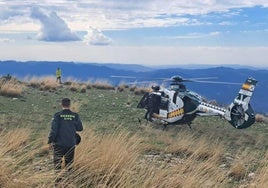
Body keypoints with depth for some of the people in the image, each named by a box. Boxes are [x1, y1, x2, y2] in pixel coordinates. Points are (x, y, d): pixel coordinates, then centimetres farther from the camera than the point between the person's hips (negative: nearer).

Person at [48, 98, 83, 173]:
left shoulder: (57, 115, -8)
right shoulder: (75, 116, -2)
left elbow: (53, 129, -11)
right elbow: (80, 128, 4)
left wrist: (50, 141, -4)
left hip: (59, 143, -2)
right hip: (71, 143, 2)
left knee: (57, 161, 4)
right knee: (69, 162, 13)